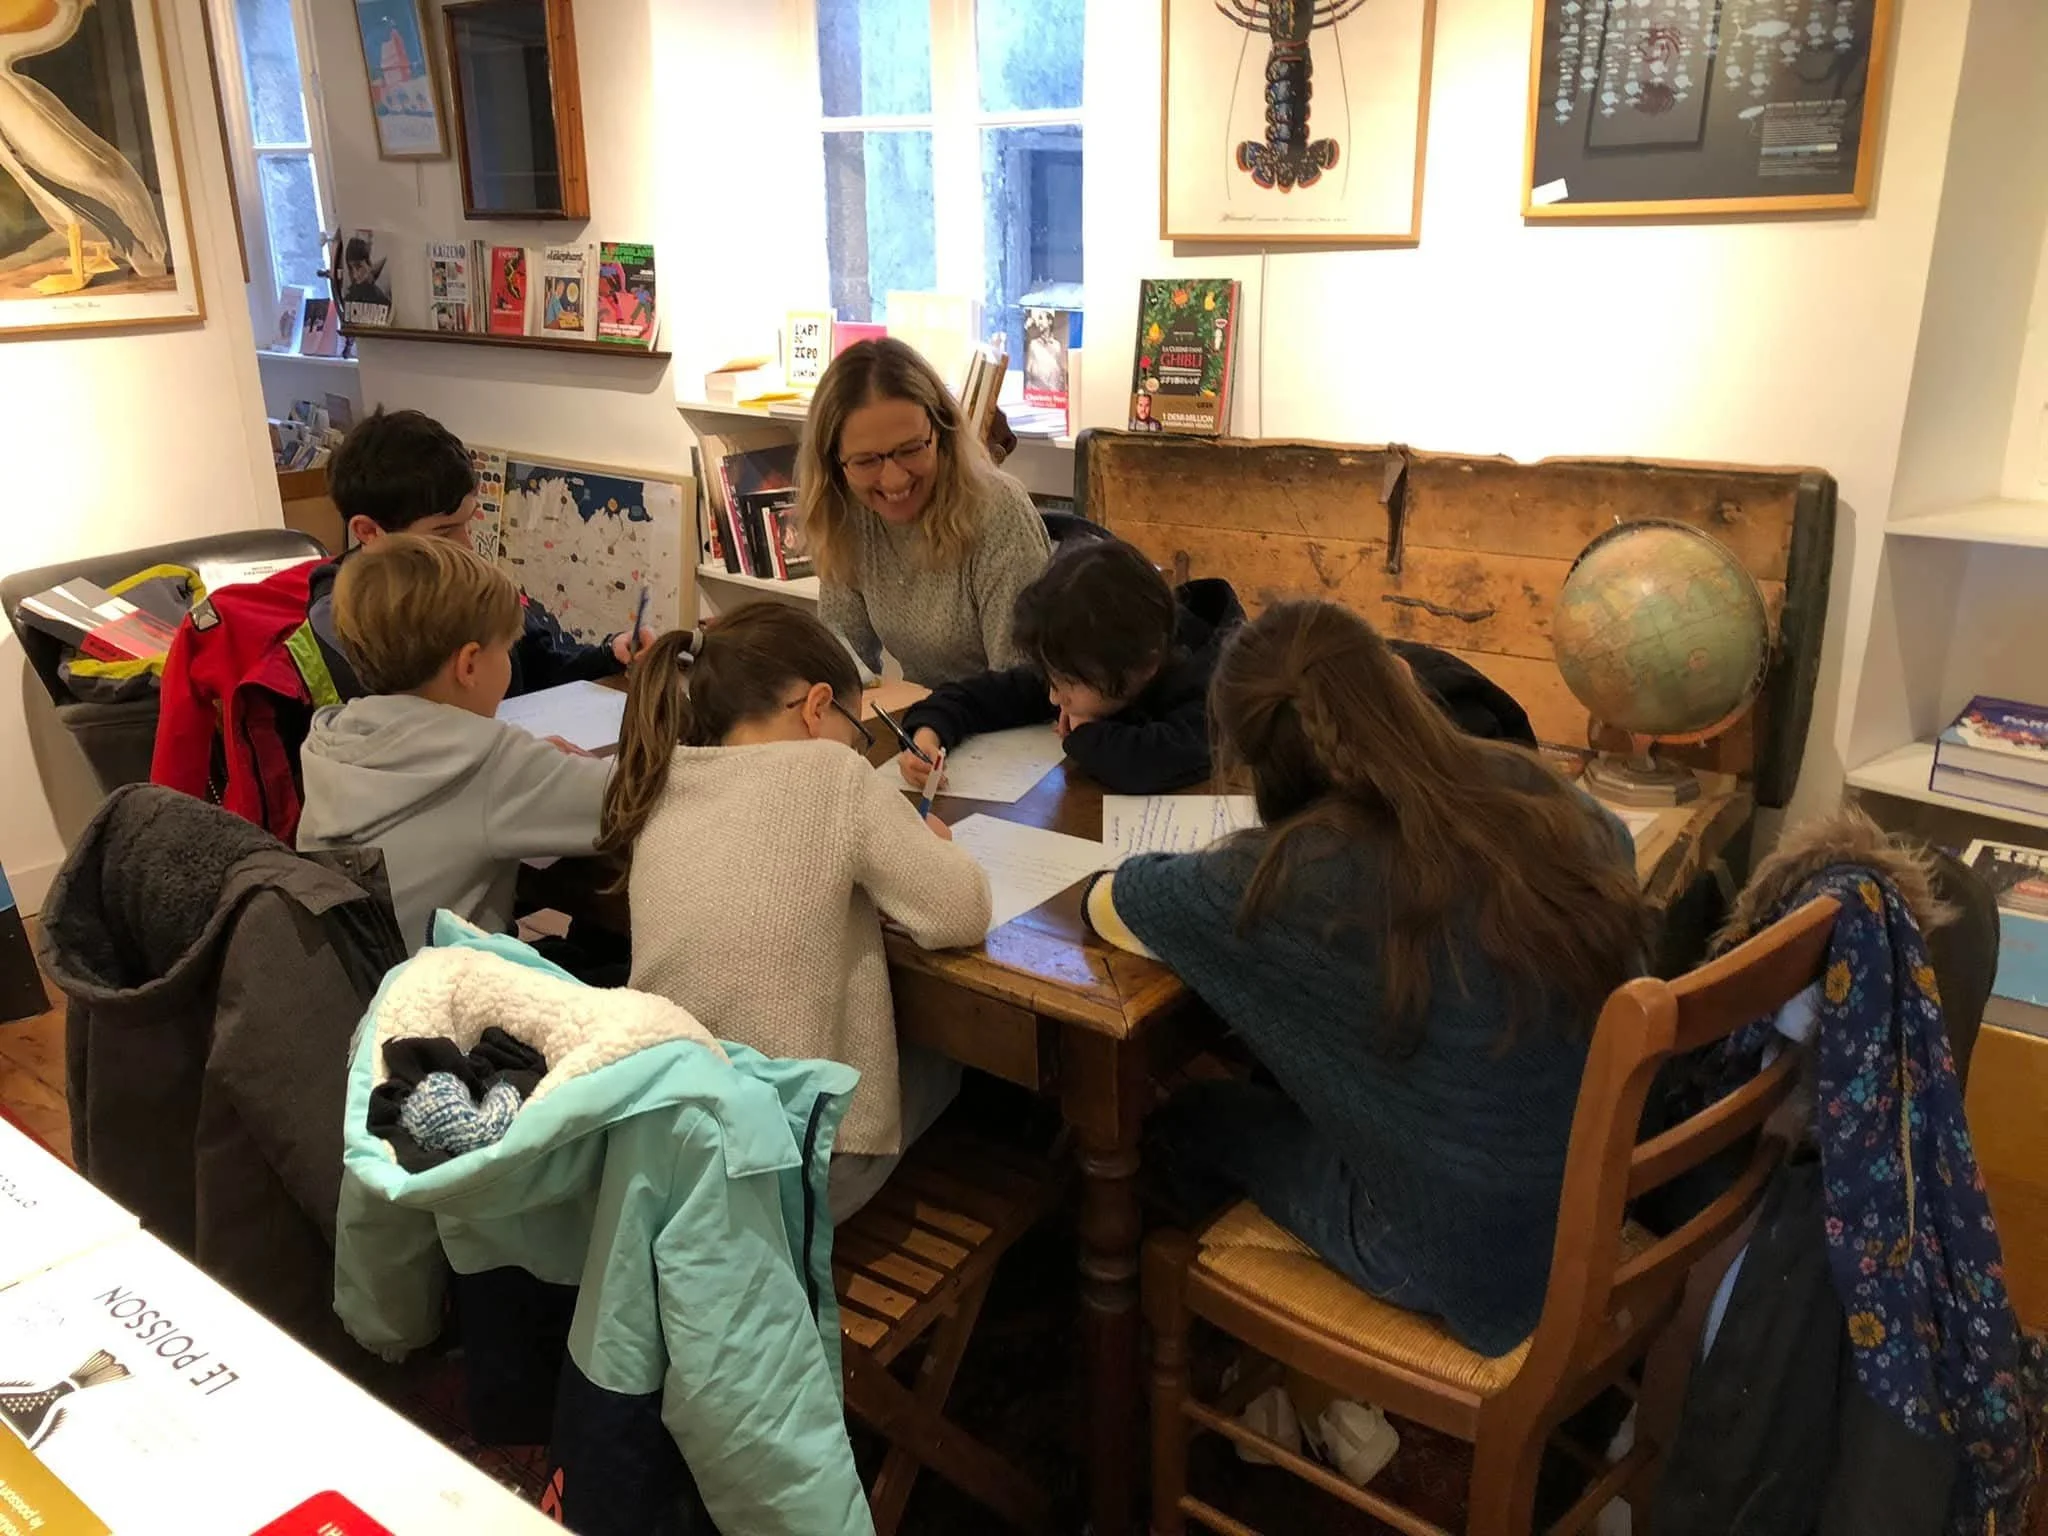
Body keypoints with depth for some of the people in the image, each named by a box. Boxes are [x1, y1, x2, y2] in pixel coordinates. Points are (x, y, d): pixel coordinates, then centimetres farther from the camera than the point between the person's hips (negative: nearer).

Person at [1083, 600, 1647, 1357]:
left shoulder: (1308, 872, -27)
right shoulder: (1535, 791, -11)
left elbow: (1106, 904, -11)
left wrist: (1220, 877, 10)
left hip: (1466, 1262, -6)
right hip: (1599, 1197, 6)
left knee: (1191, 1118, 18)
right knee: (1271, 1087, 26)